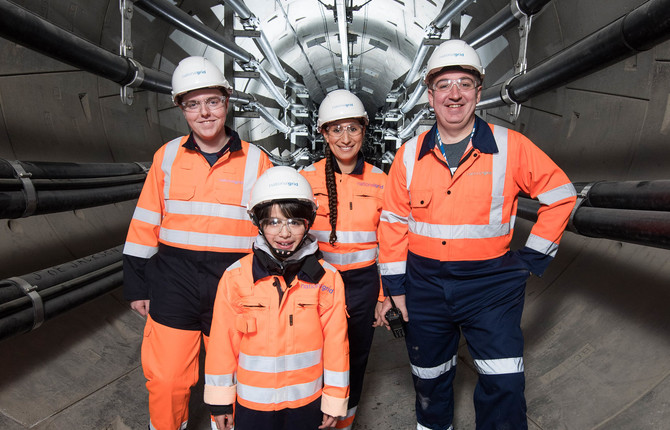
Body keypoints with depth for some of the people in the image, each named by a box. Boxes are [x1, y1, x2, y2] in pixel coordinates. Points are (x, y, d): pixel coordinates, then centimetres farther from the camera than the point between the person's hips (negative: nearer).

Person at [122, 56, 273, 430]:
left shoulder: (255, 161, -1)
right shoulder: (168, 156, 3)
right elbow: (146, 225, 7)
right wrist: (137, 285, 6)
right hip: (174, 281, 1)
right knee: (166, 379, 8)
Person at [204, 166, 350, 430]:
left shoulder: (327, 279, -10)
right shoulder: (236, 277, -10)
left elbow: (336, 342, -3)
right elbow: (222, 341, -4)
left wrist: (334, 401, 1)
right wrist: (220, 399, 2)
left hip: (307, 401, 0)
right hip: (252, 402, 0)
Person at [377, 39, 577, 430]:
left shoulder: (511, 147, -6)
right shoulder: (410, 155, 0)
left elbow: (561, 194, 2)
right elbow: (394, 221, 5)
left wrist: (532, 258, -1)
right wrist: (395, 288, 3)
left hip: (491, 284, -2)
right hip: (425, 284, 3)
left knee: (504, 387, -6)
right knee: (429, 377, 19)